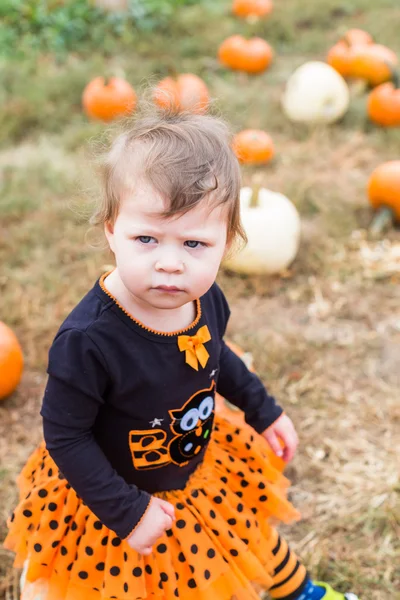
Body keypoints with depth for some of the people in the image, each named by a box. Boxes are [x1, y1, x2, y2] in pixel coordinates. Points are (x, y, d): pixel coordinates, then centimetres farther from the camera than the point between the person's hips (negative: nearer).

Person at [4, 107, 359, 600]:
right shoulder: (87, 340, -39)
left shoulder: (206, 300, -19)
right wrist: (127, 511, -24)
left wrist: (263, 410, 12)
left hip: (201, 468, 6)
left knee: (254, 532, 29)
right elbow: (64, 435, -26)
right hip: (110, 498, -6)